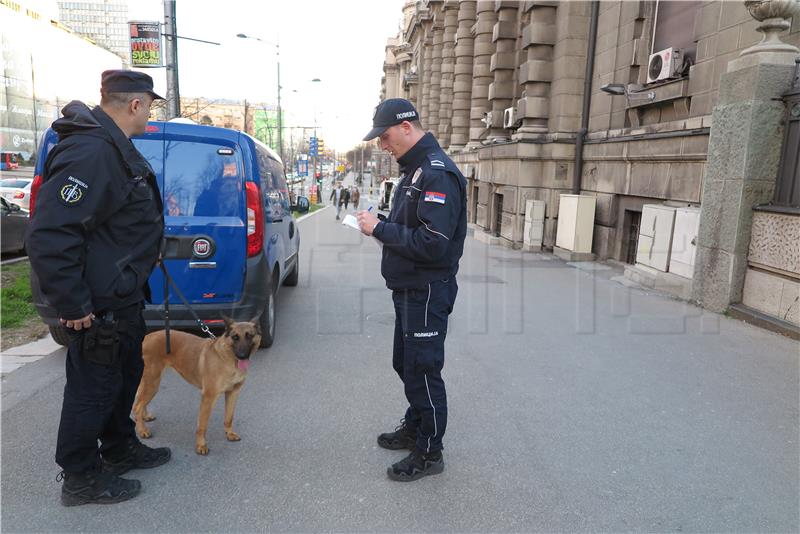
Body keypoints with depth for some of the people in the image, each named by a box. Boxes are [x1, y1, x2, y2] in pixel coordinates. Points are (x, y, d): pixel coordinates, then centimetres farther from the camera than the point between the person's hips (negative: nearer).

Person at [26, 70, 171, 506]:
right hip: (99, 303, -10)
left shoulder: (114, 147, 10)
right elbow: (48, 234, -30)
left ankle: (120, 449, 41)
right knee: (93, 387, 5)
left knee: (126, 374, 22)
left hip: (122, 295, 10)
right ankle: (80, 478, 25)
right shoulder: (90, 152, -25)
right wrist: (72, 303, -25)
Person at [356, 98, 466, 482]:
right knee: (406, 364, 21)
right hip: (409, 289, 10)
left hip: (427, 292, -10)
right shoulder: (415, 170, 13)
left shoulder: (438, 173, -20)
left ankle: (429, 453, 19)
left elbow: (432, 244, -28)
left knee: (423, 370, 2)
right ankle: (414, 427, 40)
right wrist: (380, 226, 0)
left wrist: (380, 229, -19)